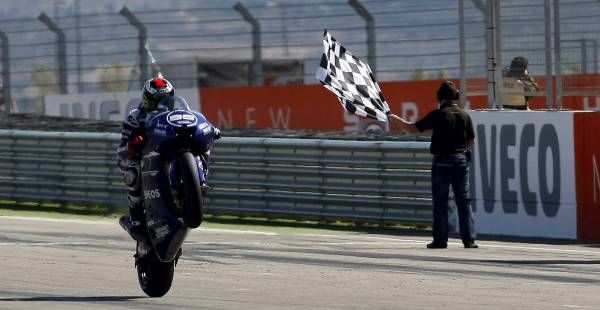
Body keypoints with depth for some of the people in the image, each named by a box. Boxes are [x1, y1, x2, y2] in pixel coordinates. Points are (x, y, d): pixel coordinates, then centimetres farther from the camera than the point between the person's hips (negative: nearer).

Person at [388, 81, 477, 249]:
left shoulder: (438, 115, -9)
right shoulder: (465, 115, 2)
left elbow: (412, 128, -6)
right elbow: (471, 140, 9)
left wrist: (396, 120, 9)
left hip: (442, 161, -3)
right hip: (461, 160, 3)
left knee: (440, 203, 2)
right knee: (463, 201, 7)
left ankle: (440, 240, 1)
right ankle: (469, 239, 3)